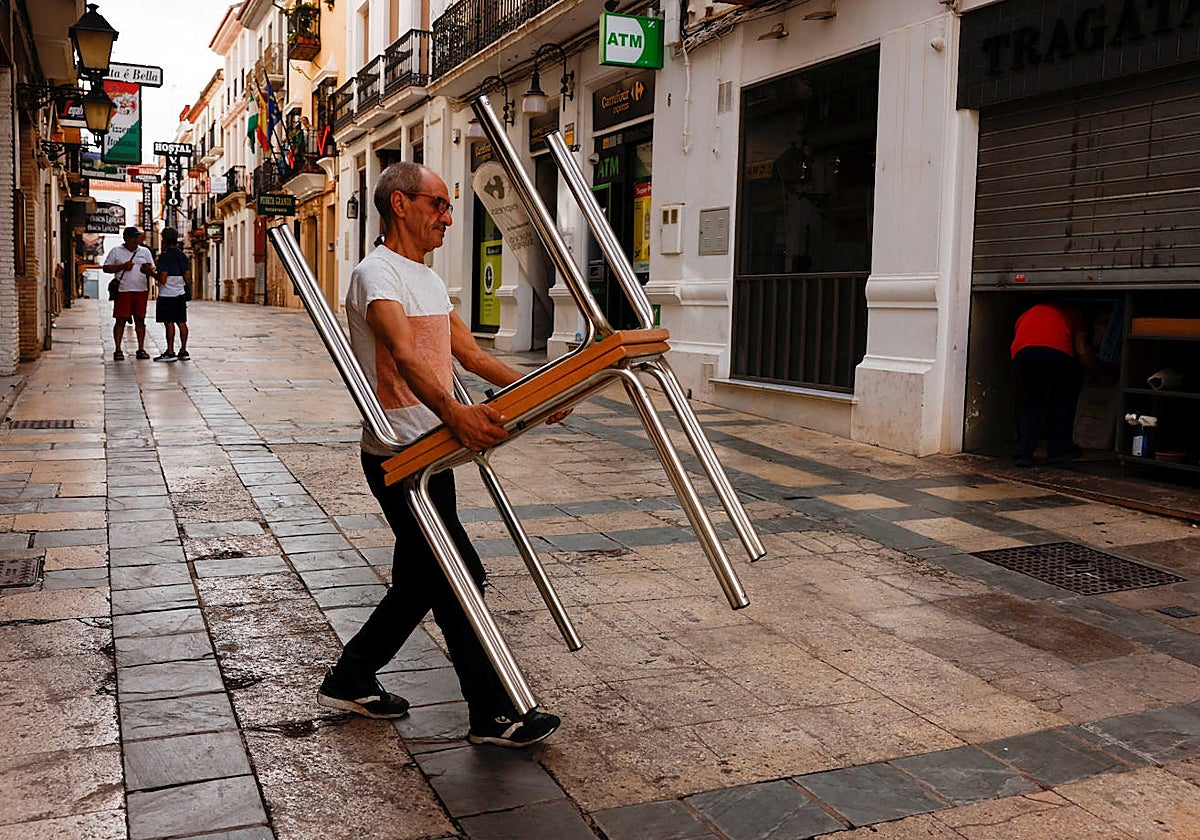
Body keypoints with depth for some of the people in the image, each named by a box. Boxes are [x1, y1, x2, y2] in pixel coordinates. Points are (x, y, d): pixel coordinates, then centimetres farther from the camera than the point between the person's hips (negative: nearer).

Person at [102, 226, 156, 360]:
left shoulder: (145, 251, 12)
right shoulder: (116, 251, 5)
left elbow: (152, 270, 12)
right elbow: (106, 268, 3)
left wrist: (149, 270, -13)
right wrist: (123, 267, -11)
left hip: (141, 290, 3)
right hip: (123, 290, -2)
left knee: (140, 320, 5)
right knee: (120, 320, -3)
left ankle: (141, 349, 10)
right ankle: (118, 350, 1)